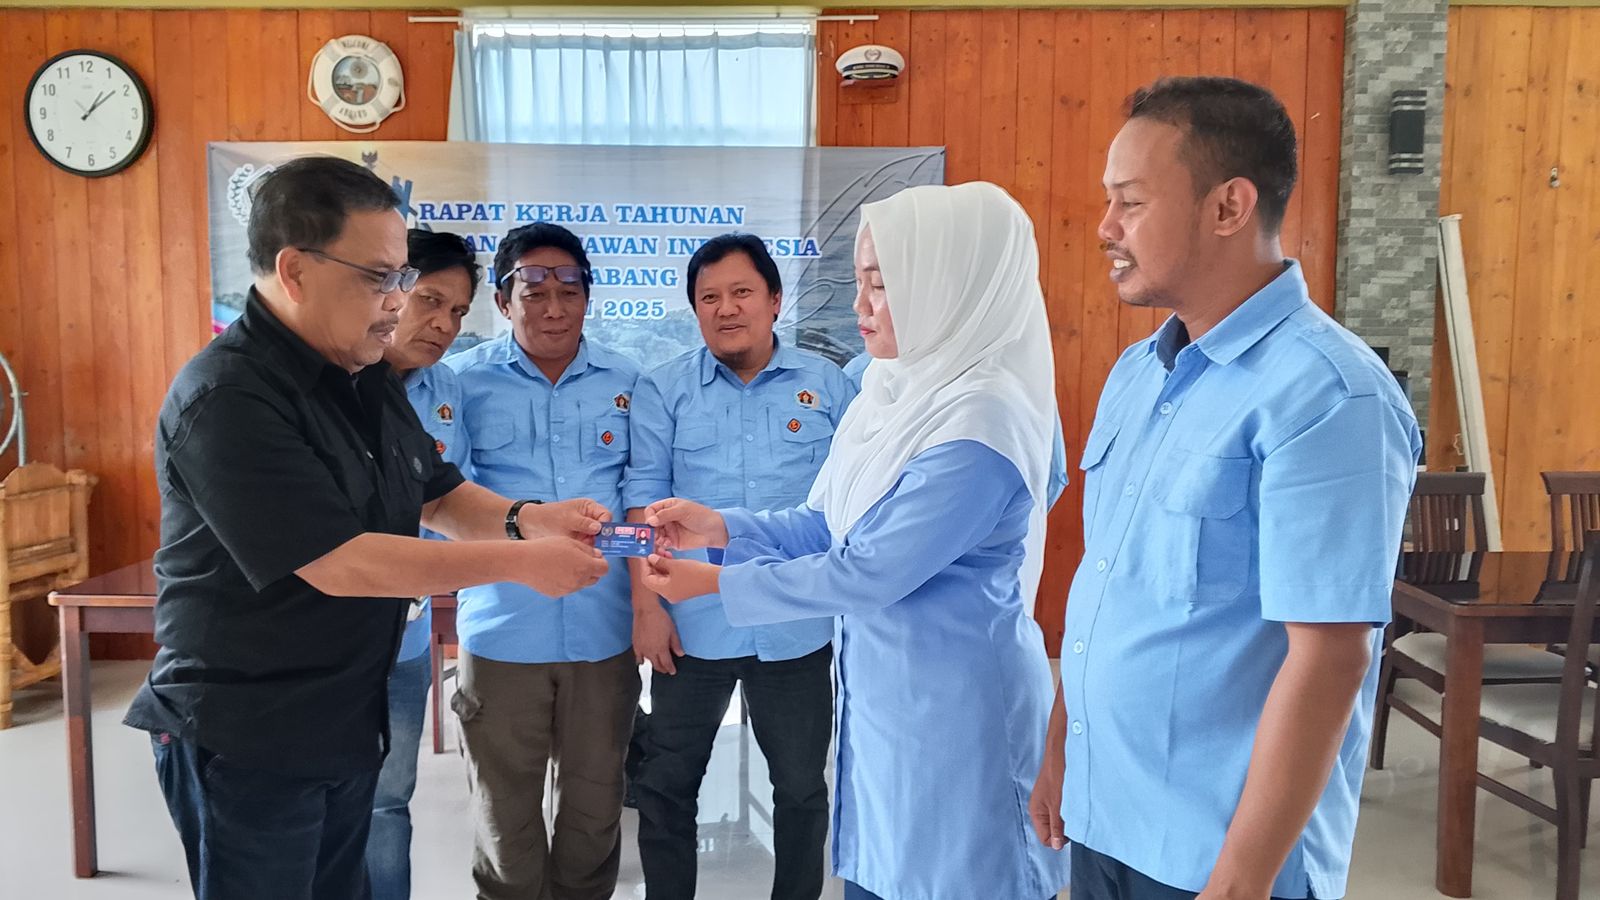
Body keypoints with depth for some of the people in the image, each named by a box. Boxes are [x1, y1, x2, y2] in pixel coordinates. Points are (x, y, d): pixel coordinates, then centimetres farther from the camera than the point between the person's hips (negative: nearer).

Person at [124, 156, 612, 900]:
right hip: (246, 740, -8)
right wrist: (520, 562, -23)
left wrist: (525, 520, -9)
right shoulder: (227, 399, -23)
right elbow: (340, 565, -27)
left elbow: (438, 495, 12)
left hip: (347, 723, 8)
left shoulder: (368, 378, 6)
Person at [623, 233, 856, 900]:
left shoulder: (828, 386, 2)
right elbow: (644, 497, -2)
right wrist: (646, 603, -8)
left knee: (802, 785, 15)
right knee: (667, 784, 12)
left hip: (798, 627, 1)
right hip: (694, 621, 0)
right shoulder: (663, 390, 1)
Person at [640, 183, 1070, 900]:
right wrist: (721, 527, -2)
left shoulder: (980, 425, -24)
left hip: (952, 711, -8)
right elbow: (828, 525, 10)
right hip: (879, 692, 8)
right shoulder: (898, 394, 4)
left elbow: (865, 573, -23)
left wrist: (717, 583, -15)